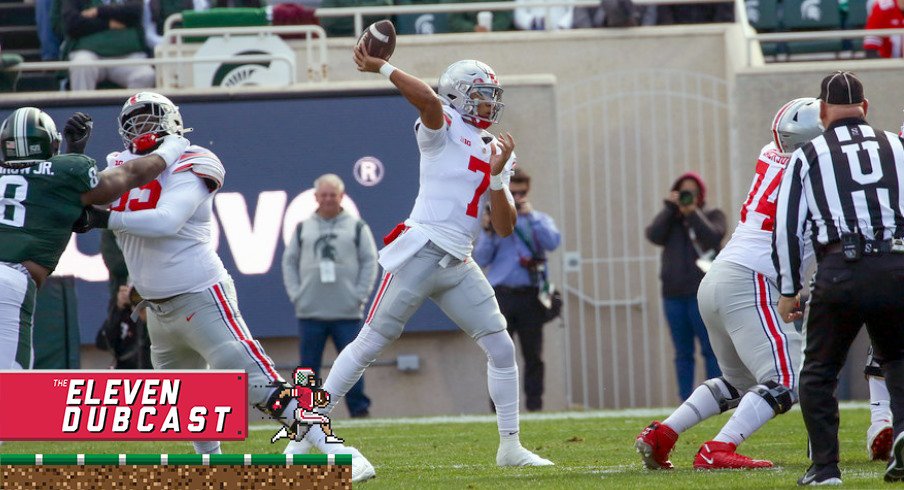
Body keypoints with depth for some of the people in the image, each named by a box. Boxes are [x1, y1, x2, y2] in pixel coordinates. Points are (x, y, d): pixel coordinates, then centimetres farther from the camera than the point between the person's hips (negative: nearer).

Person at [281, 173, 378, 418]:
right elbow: (289, 262, 12)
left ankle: (359, 409, 1)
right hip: (310, 312, 2)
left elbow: (370, 262, 4)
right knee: (308, 365, 3)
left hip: (347, 312, -2)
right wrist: (295, 294, 0)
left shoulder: (357, 227, 7)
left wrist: (360, 295, -5)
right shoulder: (303, 228, 12)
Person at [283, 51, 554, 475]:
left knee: (502, 348, 3)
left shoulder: (496, 152, 17)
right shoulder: (444, 129, -2)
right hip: (421, 252, -7)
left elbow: (504, 228, 10)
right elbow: (427, 98, -28)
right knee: (370, 343, -3)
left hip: (459, 266, 7)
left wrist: (498, 175, -1)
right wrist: (382, 68, -19)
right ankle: (310, 427, 4)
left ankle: (510, 445, 12)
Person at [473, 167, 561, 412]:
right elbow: (481, 259, 5)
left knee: (534, 354, -1)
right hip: (501, 297, 0)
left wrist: (530, 216, -10)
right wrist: (489, 234, -9)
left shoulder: (539, 219, 13)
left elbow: (553, 241, -8)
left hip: (530, 296, 0)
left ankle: (535, 404, 3)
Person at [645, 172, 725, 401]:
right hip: (674, 293, 3)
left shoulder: (713, 216, 10)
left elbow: (713, 237, -9)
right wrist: (669, 208, -4)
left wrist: (692, 213, -11)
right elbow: (654, 235, -2)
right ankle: (685, 402, 3)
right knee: (683, 353, 3)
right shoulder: (670, 219, 17)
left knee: (711, 349, -6)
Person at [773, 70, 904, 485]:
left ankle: (824, 465, 8)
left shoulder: (807, 157, 7)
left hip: (840, 272, -2)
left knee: (819, 370, 12)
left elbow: (788, 229, 6)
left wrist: (788, 291, 12)